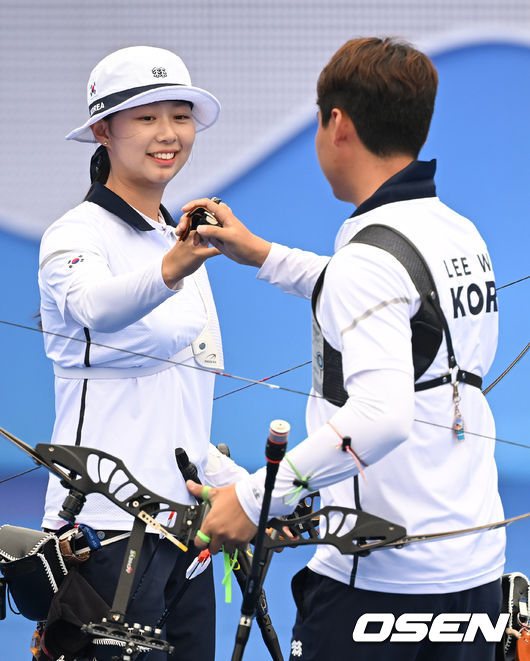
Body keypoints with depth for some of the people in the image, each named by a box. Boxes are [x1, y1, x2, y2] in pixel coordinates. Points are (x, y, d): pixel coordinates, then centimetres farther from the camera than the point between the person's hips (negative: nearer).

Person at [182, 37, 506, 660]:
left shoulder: (371, 254, -17)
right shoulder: (463, 234, 10)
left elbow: (382, 415, -30)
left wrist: (255, 497, -26)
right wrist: (262, 256, 35)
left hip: (378, 585, -8)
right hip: (475, 569, 8)